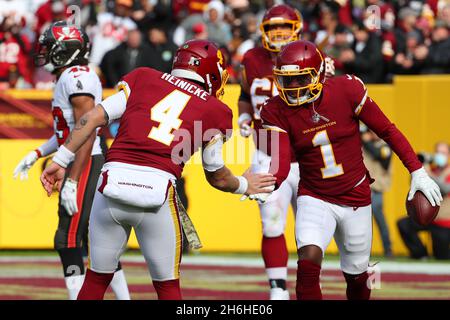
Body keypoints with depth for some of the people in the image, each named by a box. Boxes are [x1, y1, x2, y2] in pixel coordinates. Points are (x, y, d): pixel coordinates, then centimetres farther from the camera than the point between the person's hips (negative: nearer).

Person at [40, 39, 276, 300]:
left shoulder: (144, 79, 16)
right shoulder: (215, 111, 14)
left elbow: (93, 118, 9)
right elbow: (217, 177, 24)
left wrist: (61, 161, 14)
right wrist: (244, 185, 44)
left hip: (114, 182, 2)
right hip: (157, 191, -2)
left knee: (97, 279, 15)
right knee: (167, 285, 15)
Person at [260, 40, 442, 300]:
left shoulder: (346, 91, -14)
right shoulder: (277, 111, -11)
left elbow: (387, 130, -4)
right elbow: (281, 163, -18)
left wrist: (417, 171, -3)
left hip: (356, 199, 0)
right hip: (315, 199, 0)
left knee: (356, 277, 12)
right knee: (308, 266, -24)